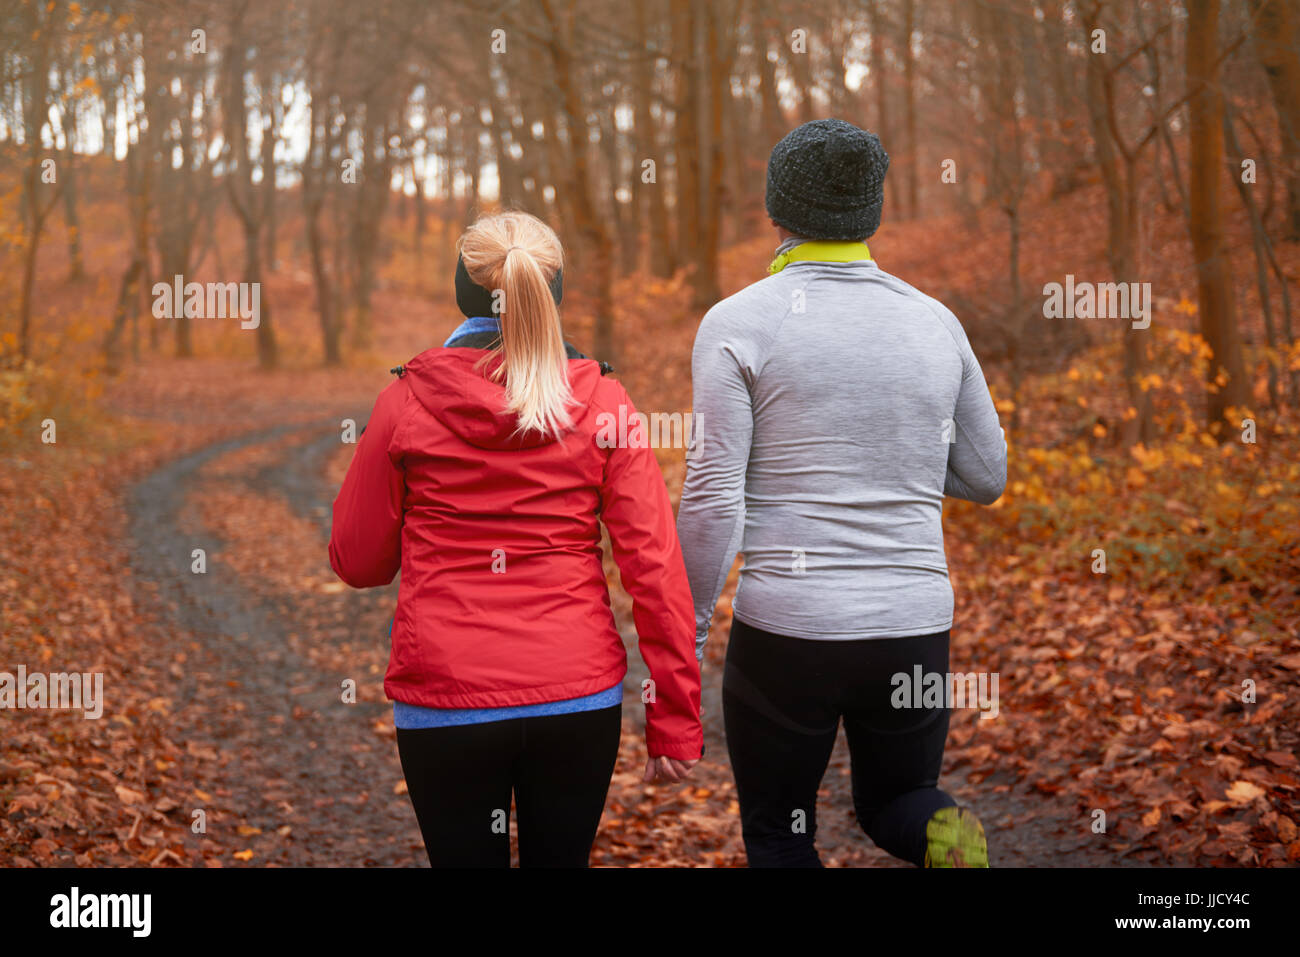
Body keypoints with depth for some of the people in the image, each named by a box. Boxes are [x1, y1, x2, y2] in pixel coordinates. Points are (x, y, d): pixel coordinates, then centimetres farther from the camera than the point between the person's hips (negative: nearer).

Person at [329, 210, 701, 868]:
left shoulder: (407, 401, -3)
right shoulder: (601, 403, -3)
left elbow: (358, 562, 4)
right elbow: (655, 567, -6)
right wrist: (676, 721, -1)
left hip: (443, 700, -1)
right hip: (579, 696, 1)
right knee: (560, 860, 18)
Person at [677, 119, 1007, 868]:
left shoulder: (739, 323, -7)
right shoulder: (935, 324, 6)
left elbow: (713, 500, -12)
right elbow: (986, 477, 14)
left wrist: (685, 636, -2)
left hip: (785, 632, -3)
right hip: (913, 629, 3)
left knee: (779, 836, 17)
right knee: (897, 805, 25)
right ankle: (946, 840, -10)